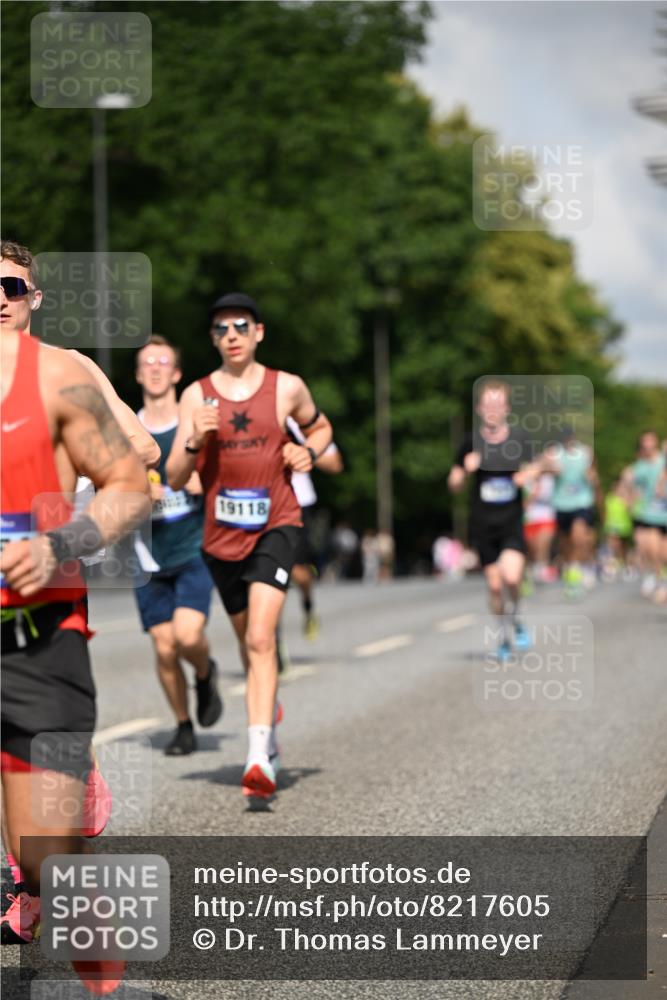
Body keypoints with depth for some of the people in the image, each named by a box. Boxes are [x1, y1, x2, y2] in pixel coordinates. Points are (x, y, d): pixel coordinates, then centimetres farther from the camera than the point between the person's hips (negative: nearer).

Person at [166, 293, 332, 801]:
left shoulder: (287, 388, 0)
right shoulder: (196, 396, 0)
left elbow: (321, 426, 21)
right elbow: (174, 479, -3)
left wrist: (309, 452, -1)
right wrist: (194, 442, -22)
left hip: (276, 526, -3)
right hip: (221, 534, 3)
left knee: (260, 638, -19)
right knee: (250, 644, 15)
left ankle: (260, 756, -24)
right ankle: (269, 724, 40)